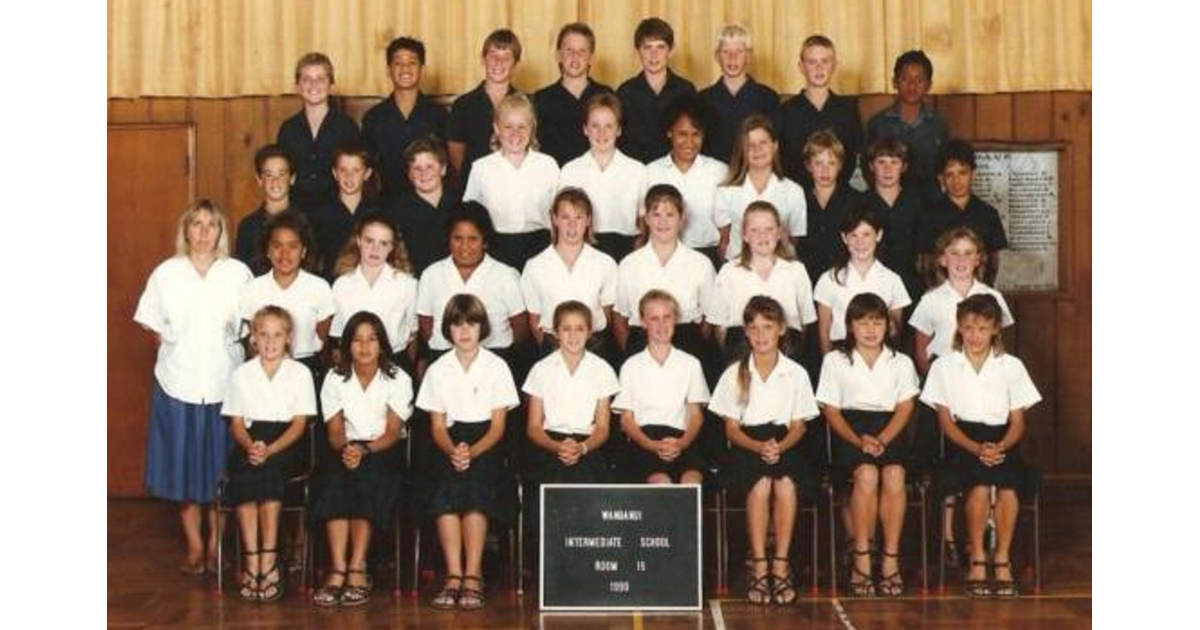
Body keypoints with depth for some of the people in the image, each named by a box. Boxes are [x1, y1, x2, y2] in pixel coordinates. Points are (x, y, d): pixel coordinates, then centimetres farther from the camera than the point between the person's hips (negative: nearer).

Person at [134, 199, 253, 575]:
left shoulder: (238, 273, 3)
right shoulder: (166, 273, 4)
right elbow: (150, 323, 9)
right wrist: (170, 343, -2)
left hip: (224, 384, 0)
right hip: (178, 383, 1)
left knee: (220, 469, 3)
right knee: (184, 466, 4)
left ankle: (216, 547, 15)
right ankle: (194, 547, 14)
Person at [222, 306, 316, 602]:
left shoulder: (300, 373, 7)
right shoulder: (242, 374, 13)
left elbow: (299, 423, -1)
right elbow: (236, 422, 8)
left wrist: (270, 450, -17)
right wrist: (250, 446, -16)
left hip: (286, 445, -2)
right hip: (250, 443, 2)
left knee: (270, 471, -33)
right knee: (243, 474, -30)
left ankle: (267, 562, -30)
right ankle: (252, 562, -31)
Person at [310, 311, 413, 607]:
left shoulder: (397, 379, 2)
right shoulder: (335, 378, 9)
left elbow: (392, 432, -7)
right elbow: (335, 430, 0)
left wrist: (365, 450, -26)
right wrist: (346, 449, -23)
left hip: (383, 452, -2)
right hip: (345, 450, 2)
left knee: (366, 476, -34)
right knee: (334, 479, -31)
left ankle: (357, 569, -34)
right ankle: (338, 569, -37)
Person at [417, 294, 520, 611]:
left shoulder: (496, 367, 5)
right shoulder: (438, 370, 11)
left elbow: (498, 425, 0)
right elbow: (437, 425, 7)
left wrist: (471, 452, -18)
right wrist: (453, 451, -16)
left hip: (485, 446, -1)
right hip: (450, 446, 1)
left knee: (476, 488, -31)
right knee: (446, 488, -29)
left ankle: (472, 576, -31)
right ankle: (453, 576, -31)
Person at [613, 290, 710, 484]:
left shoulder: (690, 363, 17)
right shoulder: (632, 366, 14)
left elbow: (696, 414, 12)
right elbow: (626, 419, 9)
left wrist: (682, 443, -10)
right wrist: (653, 446, -11)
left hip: (681, 439, 1)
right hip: (644, 439, -1)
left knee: (692, 481, -32)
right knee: (662, 482, -33)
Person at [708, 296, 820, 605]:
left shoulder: (796, 373, 8)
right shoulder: (734, 374, 7)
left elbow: (798, 426, 6)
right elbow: (731, 428, 4)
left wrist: (779, 447, -16)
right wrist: (758, 447, -16)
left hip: (785, 445, 0)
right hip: (746, 446, 0)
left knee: (786, 483, -34)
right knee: (760, 483, -34)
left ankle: (781, 565, -26)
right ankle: (759, 566, -27)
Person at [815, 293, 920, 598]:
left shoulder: (901, 362, 14)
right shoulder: (835, 361, 9)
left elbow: (905, 407, 5)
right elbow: (831, 410, 3)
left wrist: (882, 439, -14)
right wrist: (858, 440, -13)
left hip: (889, 432, 1)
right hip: (849, 431, -1)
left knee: (894, 475, -30)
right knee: (867, 474, -32)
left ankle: (891, 559, -24)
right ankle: (861, 559, -25)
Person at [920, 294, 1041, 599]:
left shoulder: (1011, 366, 9)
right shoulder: (944, 367, 6)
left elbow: (1018, 421, 6)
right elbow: (945, 420, 1)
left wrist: (999, 448, -15)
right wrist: (976, 448, -15)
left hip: (1002, 442, 1)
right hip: (962, 443, -1)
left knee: (1009, 484, -31)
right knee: (980, 484, -32)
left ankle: (1002, 559, -15)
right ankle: (978, 559, -16)